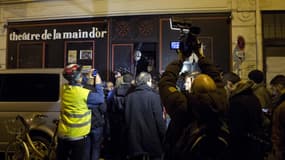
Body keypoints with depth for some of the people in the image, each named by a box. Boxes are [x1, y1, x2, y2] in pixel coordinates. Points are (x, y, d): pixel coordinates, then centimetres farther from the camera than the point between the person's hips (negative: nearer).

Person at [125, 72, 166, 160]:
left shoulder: (129, 97, -1)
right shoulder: (154, 96, -12)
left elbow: (126, 118, 3)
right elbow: (159, 119, -14)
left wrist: (128, 137, 13)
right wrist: (163, 136, -3)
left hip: (134, 140, 4)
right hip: (152, 141, -3)